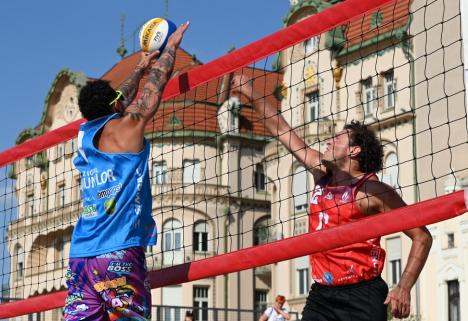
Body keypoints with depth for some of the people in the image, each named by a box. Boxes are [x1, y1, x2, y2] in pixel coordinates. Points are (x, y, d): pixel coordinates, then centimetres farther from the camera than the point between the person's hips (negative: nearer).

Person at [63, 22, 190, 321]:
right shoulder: (125, 127, -1)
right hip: (119, 251, -7)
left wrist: (140, 68, 45)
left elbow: (120, 101, 33)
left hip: (81, 253, 7)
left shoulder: (84, 136, 16)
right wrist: (171, 45, 23)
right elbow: (156, 85, 9)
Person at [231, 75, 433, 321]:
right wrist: (251, 94, 22)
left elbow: (422, 236, -8)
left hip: (361, 295, -6)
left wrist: (404, 288, -16)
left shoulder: (372, 190, -7)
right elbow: (282, 131, 20)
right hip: (321, 294, 6)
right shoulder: (322, 173, 12)